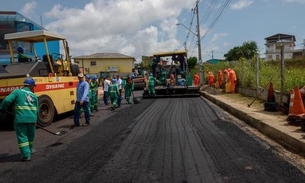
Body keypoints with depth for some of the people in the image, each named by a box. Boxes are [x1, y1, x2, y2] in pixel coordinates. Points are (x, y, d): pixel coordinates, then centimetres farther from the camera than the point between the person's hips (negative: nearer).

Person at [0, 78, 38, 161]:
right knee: (30, 136, 22)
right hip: (32, 119, 3)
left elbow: (7, 100, -11)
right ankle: (29, 150, 42)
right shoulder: (34, 96, 13)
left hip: (20, 119, -3)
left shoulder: (17, 92, 2)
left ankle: (26, 155, 4)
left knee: (22, 137, 6)